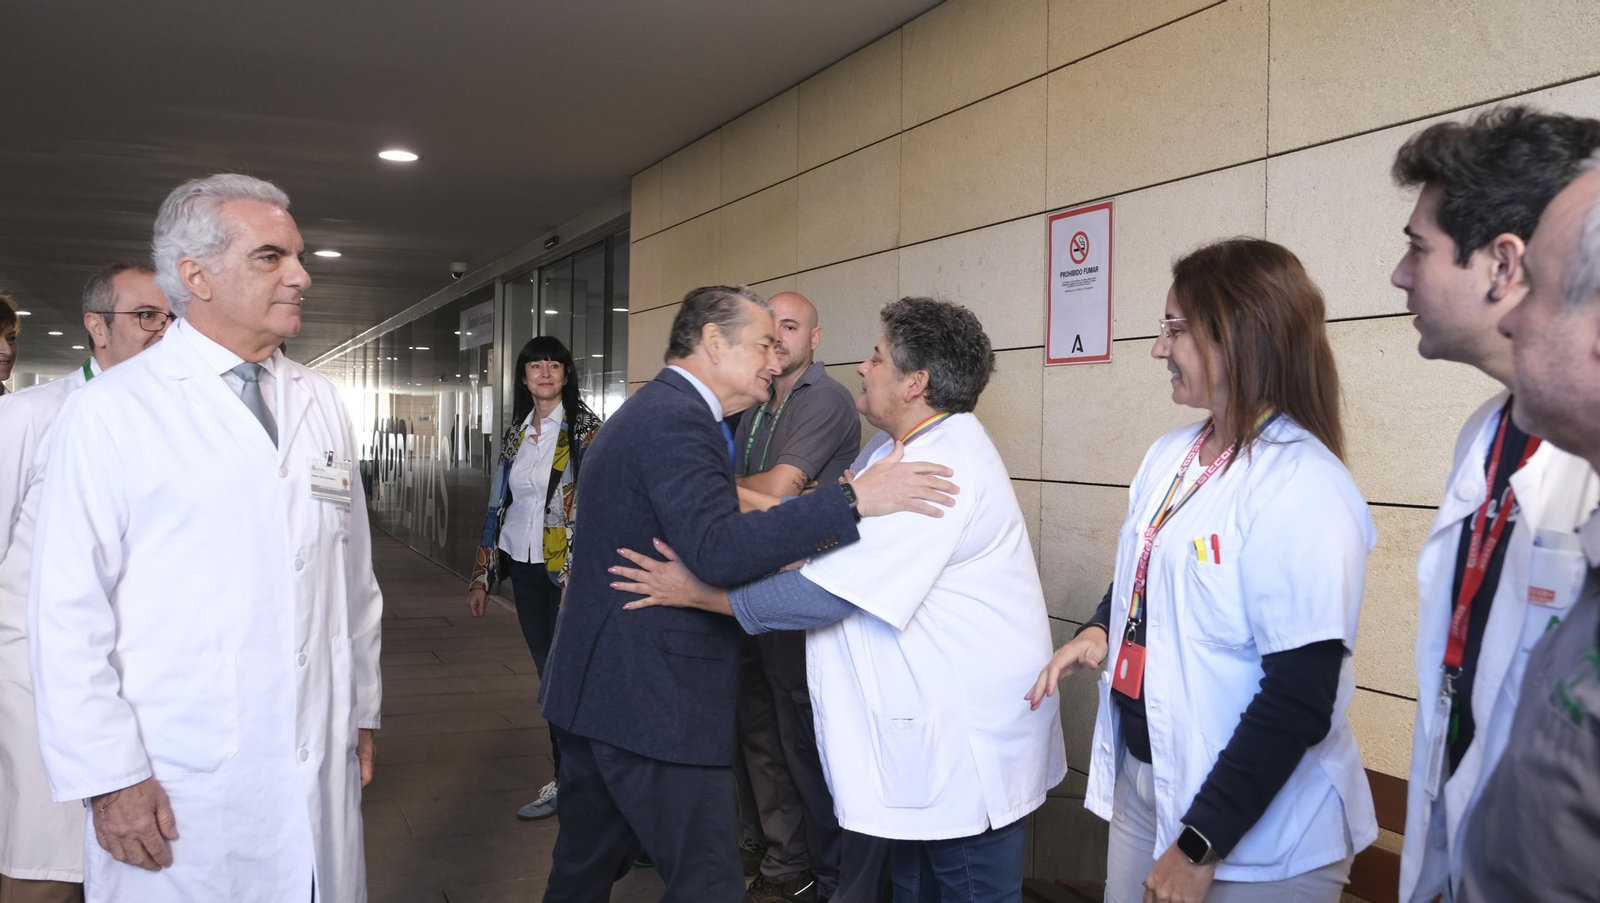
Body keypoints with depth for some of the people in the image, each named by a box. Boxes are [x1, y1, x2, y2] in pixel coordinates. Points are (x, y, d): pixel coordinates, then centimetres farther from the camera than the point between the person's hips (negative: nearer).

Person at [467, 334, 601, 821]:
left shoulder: (586, 430, -7)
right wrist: (482, 576, 13)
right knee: (548, 671, 11)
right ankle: (570, 774, 22)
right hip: (524, 567, 6)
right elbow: (498, 504, 14)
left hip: (567, 570, -6)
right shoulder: (516, 433, 11)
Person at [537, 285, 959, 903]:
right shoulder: (677, 418, -18)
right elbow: (717, 550, -31)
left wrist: (770, 560, 9)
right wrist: (854, 500, -32)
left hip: (592, 687, 11)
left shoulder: (644, 412, 16)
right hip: (654, 701, -11)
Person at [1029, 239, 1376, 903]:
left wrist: (1200, 846, -19)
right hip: (1139, 775, 7)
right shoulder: (1169, 455, 3)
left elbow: (1301, 699, -22)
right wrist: (1100, 629, -2)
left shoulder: (1305, 487, -21)